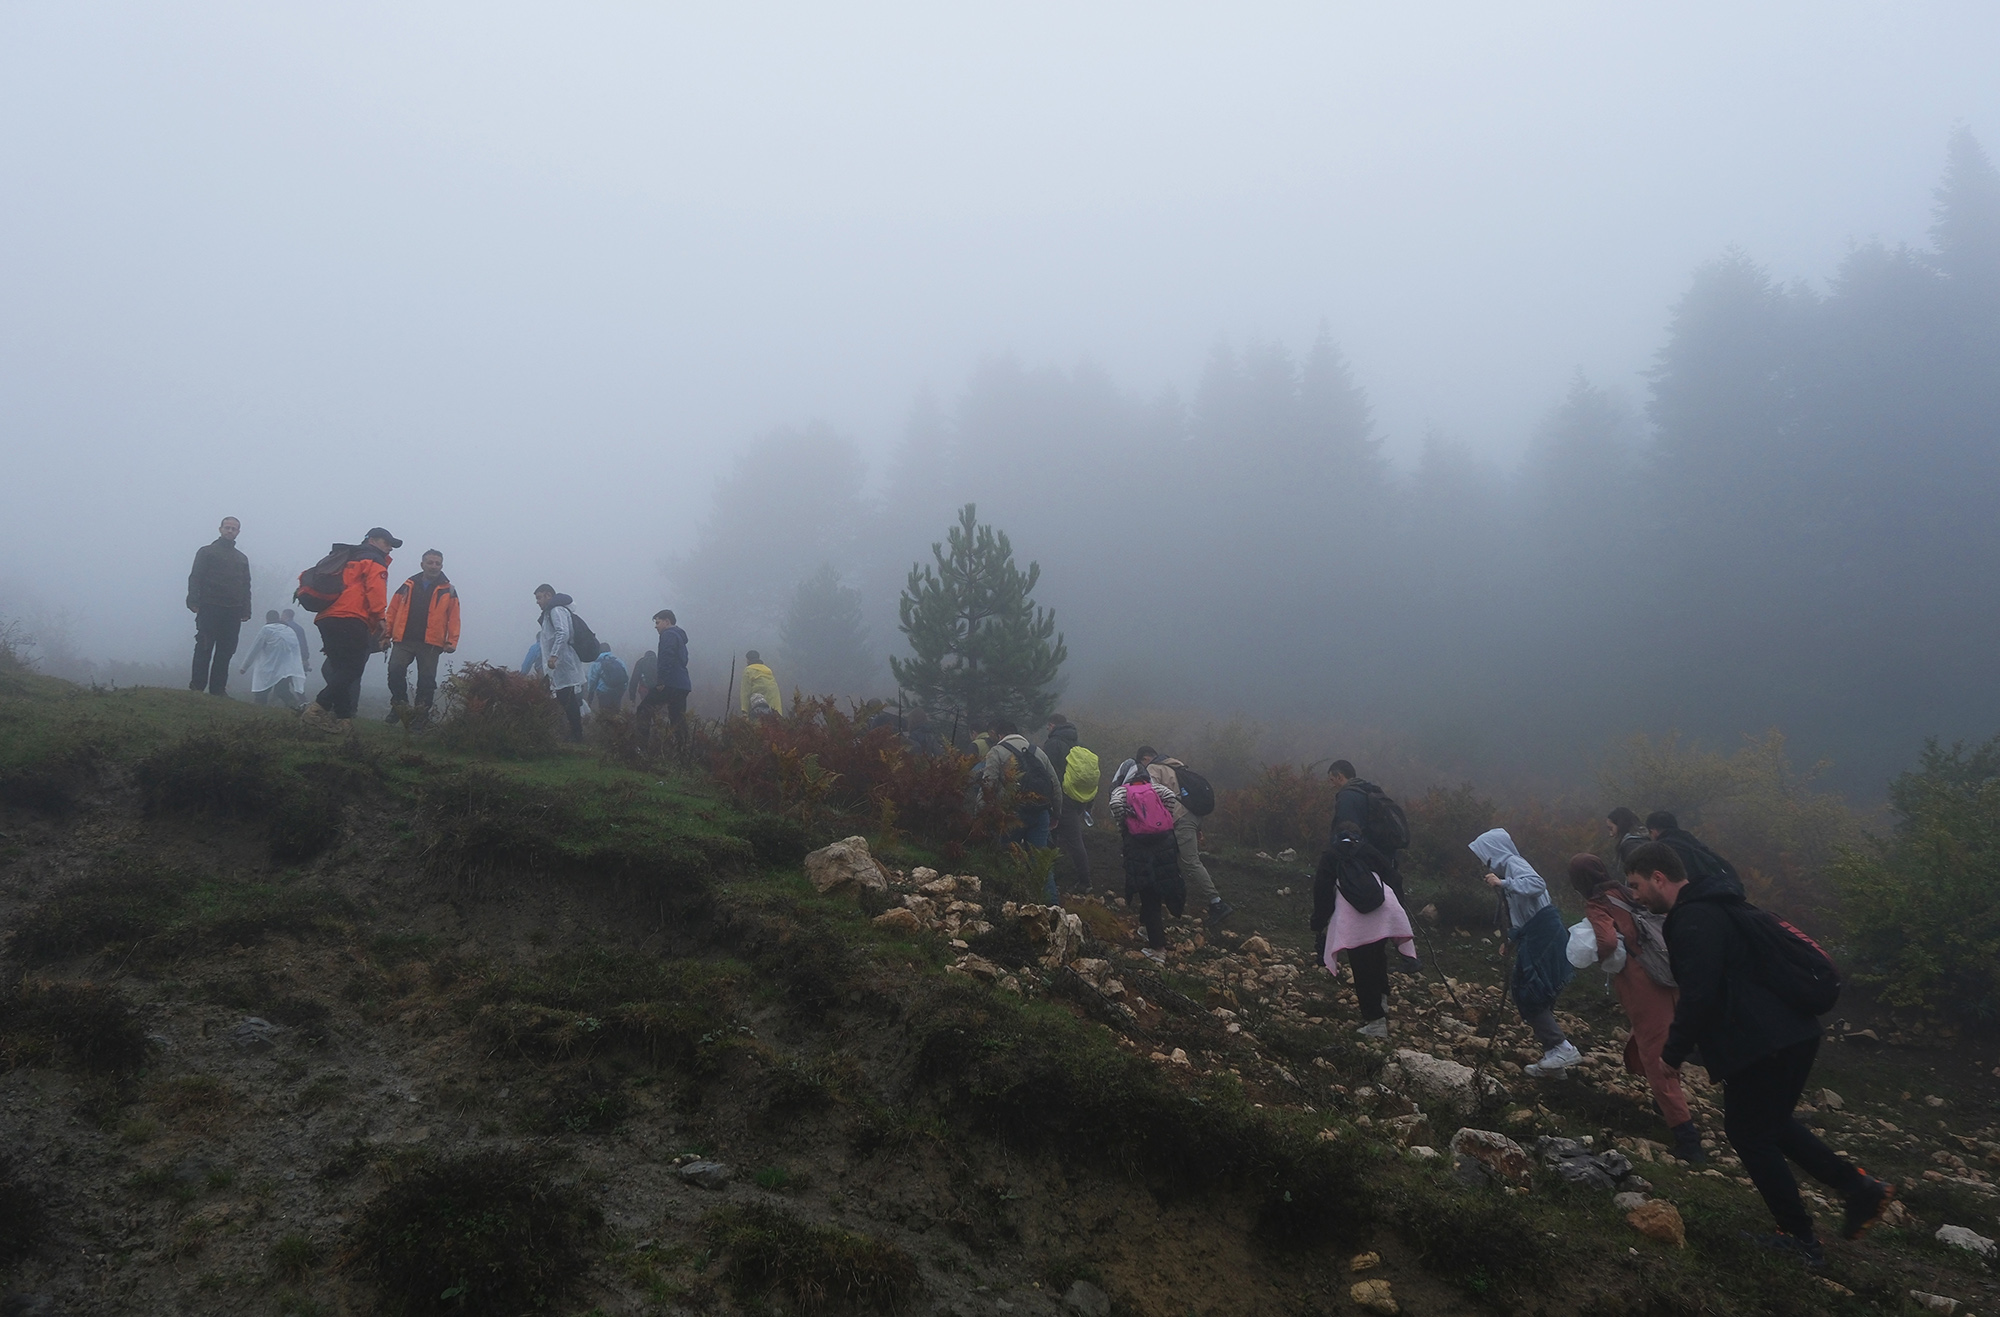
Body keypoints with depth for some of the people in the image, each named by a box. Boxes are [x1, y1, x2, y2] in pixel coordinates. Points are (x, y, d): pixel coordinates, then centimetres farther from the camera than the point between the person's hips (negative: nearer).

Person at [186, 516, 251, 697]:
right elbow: (195, 578, 0)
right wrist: (194, 602, -13)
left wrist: (246, 610, 7)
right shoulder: (206, 552, 7)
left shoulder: (242, 558, 21)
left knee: (225, 652, 2)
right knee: (204, 649, -7)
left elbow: (246, 586, 18)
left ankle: (218, 689, 4)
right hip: (210, 609, -4)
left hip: (233, 612, 4)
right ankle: (197, 687, -7)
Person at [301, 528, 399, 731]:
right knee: (352, 669, -12)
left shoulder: (348, 560, 31)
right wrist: (381, 618, -14)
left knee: (340, 669, 8)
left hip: (326, 620, 9)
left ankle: (342, 717, 3)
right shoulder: (374, 561, 7)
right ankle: (318, 708, -24)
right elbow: (375, 589, -10)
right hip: (352, 621, -9)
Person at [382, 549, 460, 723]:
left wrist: (452, 641, -8)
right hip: (403, 640, 1)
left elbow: (454, 618, 2)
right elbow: (393, 610, 12)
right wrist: (387, 634, 3)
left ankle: (421, 715, 8)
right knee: (395, 670, -13)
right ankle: (399, 707, 4)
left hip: (430, 644, -1)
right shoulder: (408, 586, 13)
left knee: (427, 680, -1)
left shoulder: (448, 590, 8)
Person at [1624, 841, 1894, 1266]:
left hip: (1763, 1046, -10)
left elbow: (1699, 996, -24)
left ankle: (1800, 1239, 16)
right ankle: (1858, 1186, 22)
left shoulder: (1694, 920, -19)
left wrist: (1674, 1052, -12)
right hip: (1792, 1034, 10)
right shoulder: (1709, 907, 15)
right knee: (1769, 1124, 24)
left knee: (1749, 1133, 6)